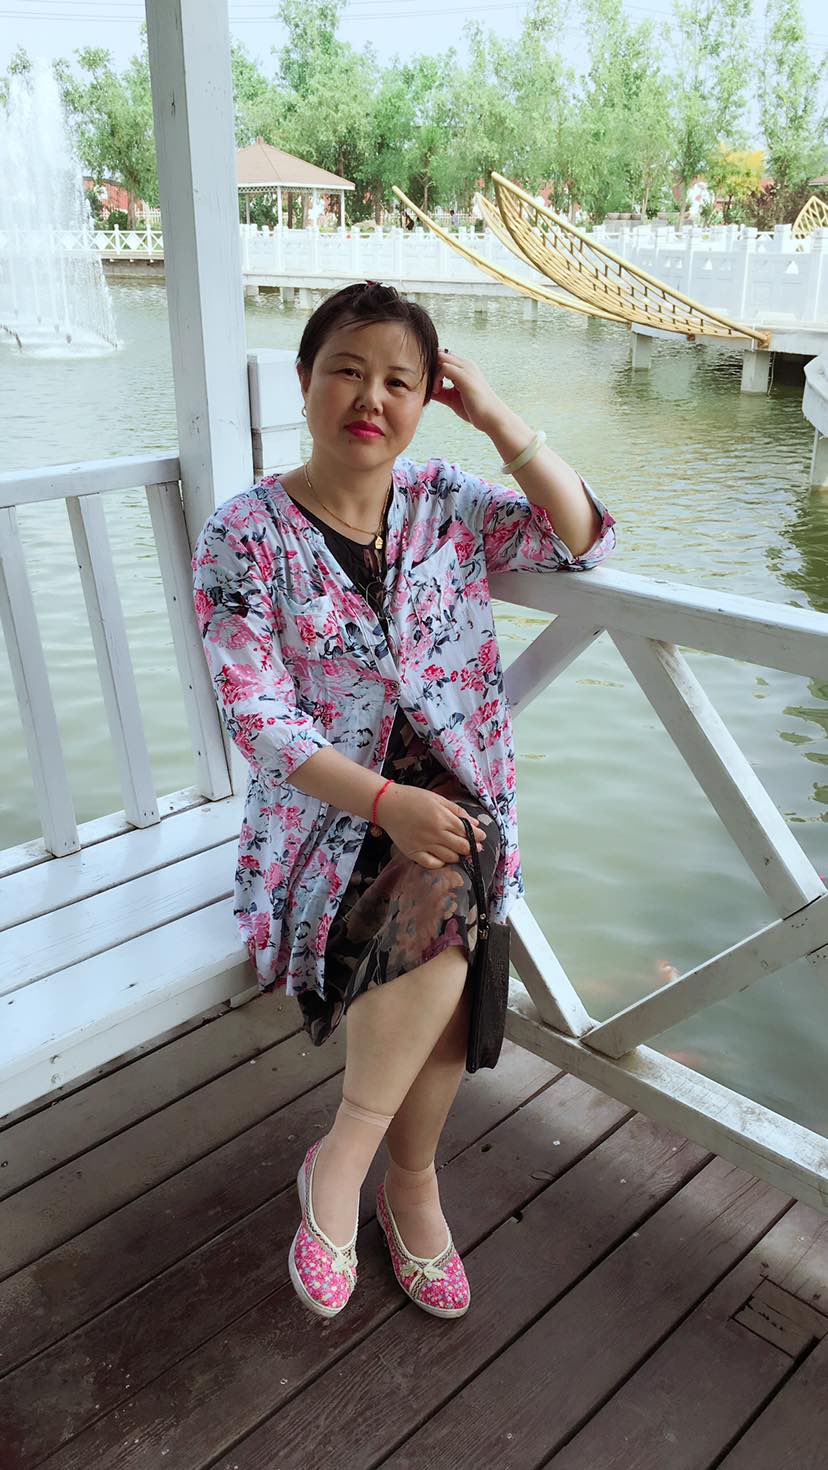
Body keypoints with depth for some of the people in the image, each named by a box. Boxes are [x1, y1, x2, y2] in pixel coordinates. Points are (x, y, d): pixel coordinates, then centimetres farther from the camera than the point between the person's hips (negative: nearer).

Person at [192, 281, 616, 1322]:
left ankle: (407, 1176, 1)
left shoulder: (447, 504, 6)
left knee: (441, 928, -26)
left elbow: (584, 541, -2)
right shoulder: (247, 533, -5)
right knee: (442, 900, -31)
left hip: (457, 800, 3)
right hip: (324, 815, -3)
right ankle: (347, 1164, -8)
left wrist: (500, 422, -9)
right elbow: (258, 719, -11)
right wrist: (387, 802, -23)